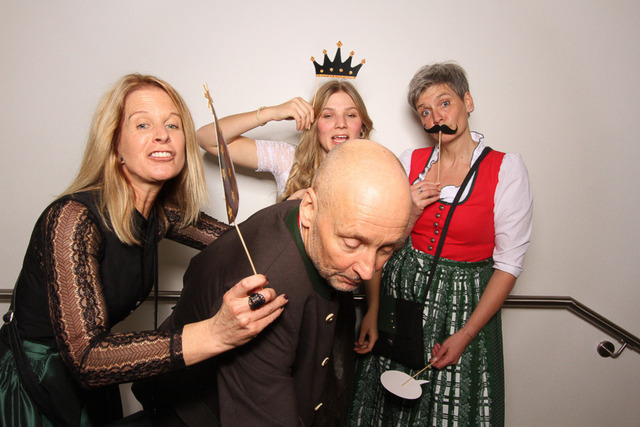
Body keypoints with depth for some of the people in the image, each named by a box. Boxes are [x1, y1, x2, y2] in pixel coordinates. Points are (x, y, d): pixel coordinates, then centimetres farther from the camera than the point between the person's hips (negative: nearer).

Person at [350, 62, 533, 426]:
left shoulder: (507, 168, -9)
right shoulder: (411, 161, 2)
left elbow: (509, 263, -10)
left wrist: (466, 335, -14)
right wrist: (410, 212, -14)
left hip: (464, 303, -3)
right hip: (400, 296, 3)